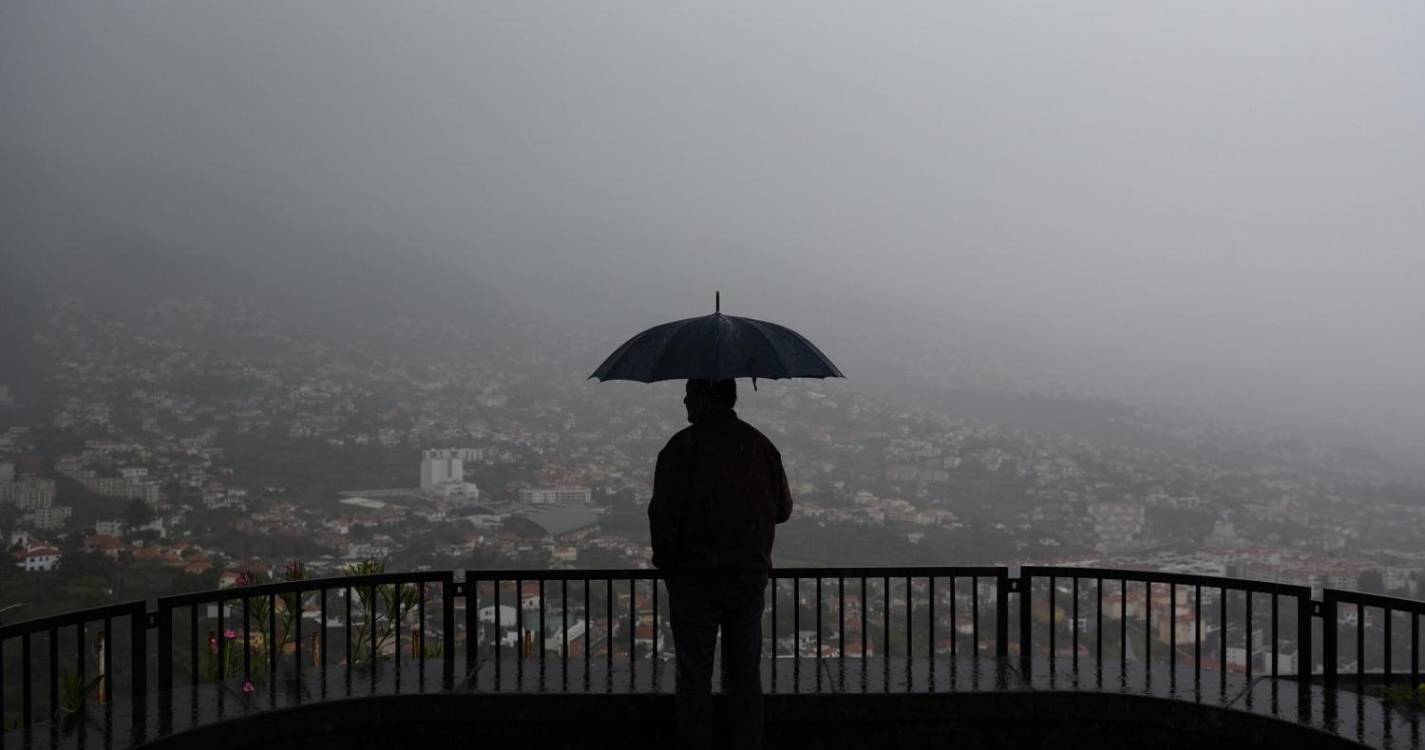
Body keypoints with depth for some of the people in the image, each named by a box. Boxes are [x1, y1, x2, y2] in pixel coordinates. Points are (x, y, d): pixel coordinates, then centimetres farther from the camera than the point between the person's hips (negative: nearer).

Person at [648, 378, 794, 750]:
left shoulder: (682, 447, -11)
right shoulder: (761, 444, 3)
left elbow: (663, 513, -14)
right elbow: (783, 508, 10)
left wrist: (665, 560, 0)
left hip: (695, 579, -4)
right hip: (750, 577, 4)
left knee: (694, 677, 4)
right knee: (745, 675, 13)